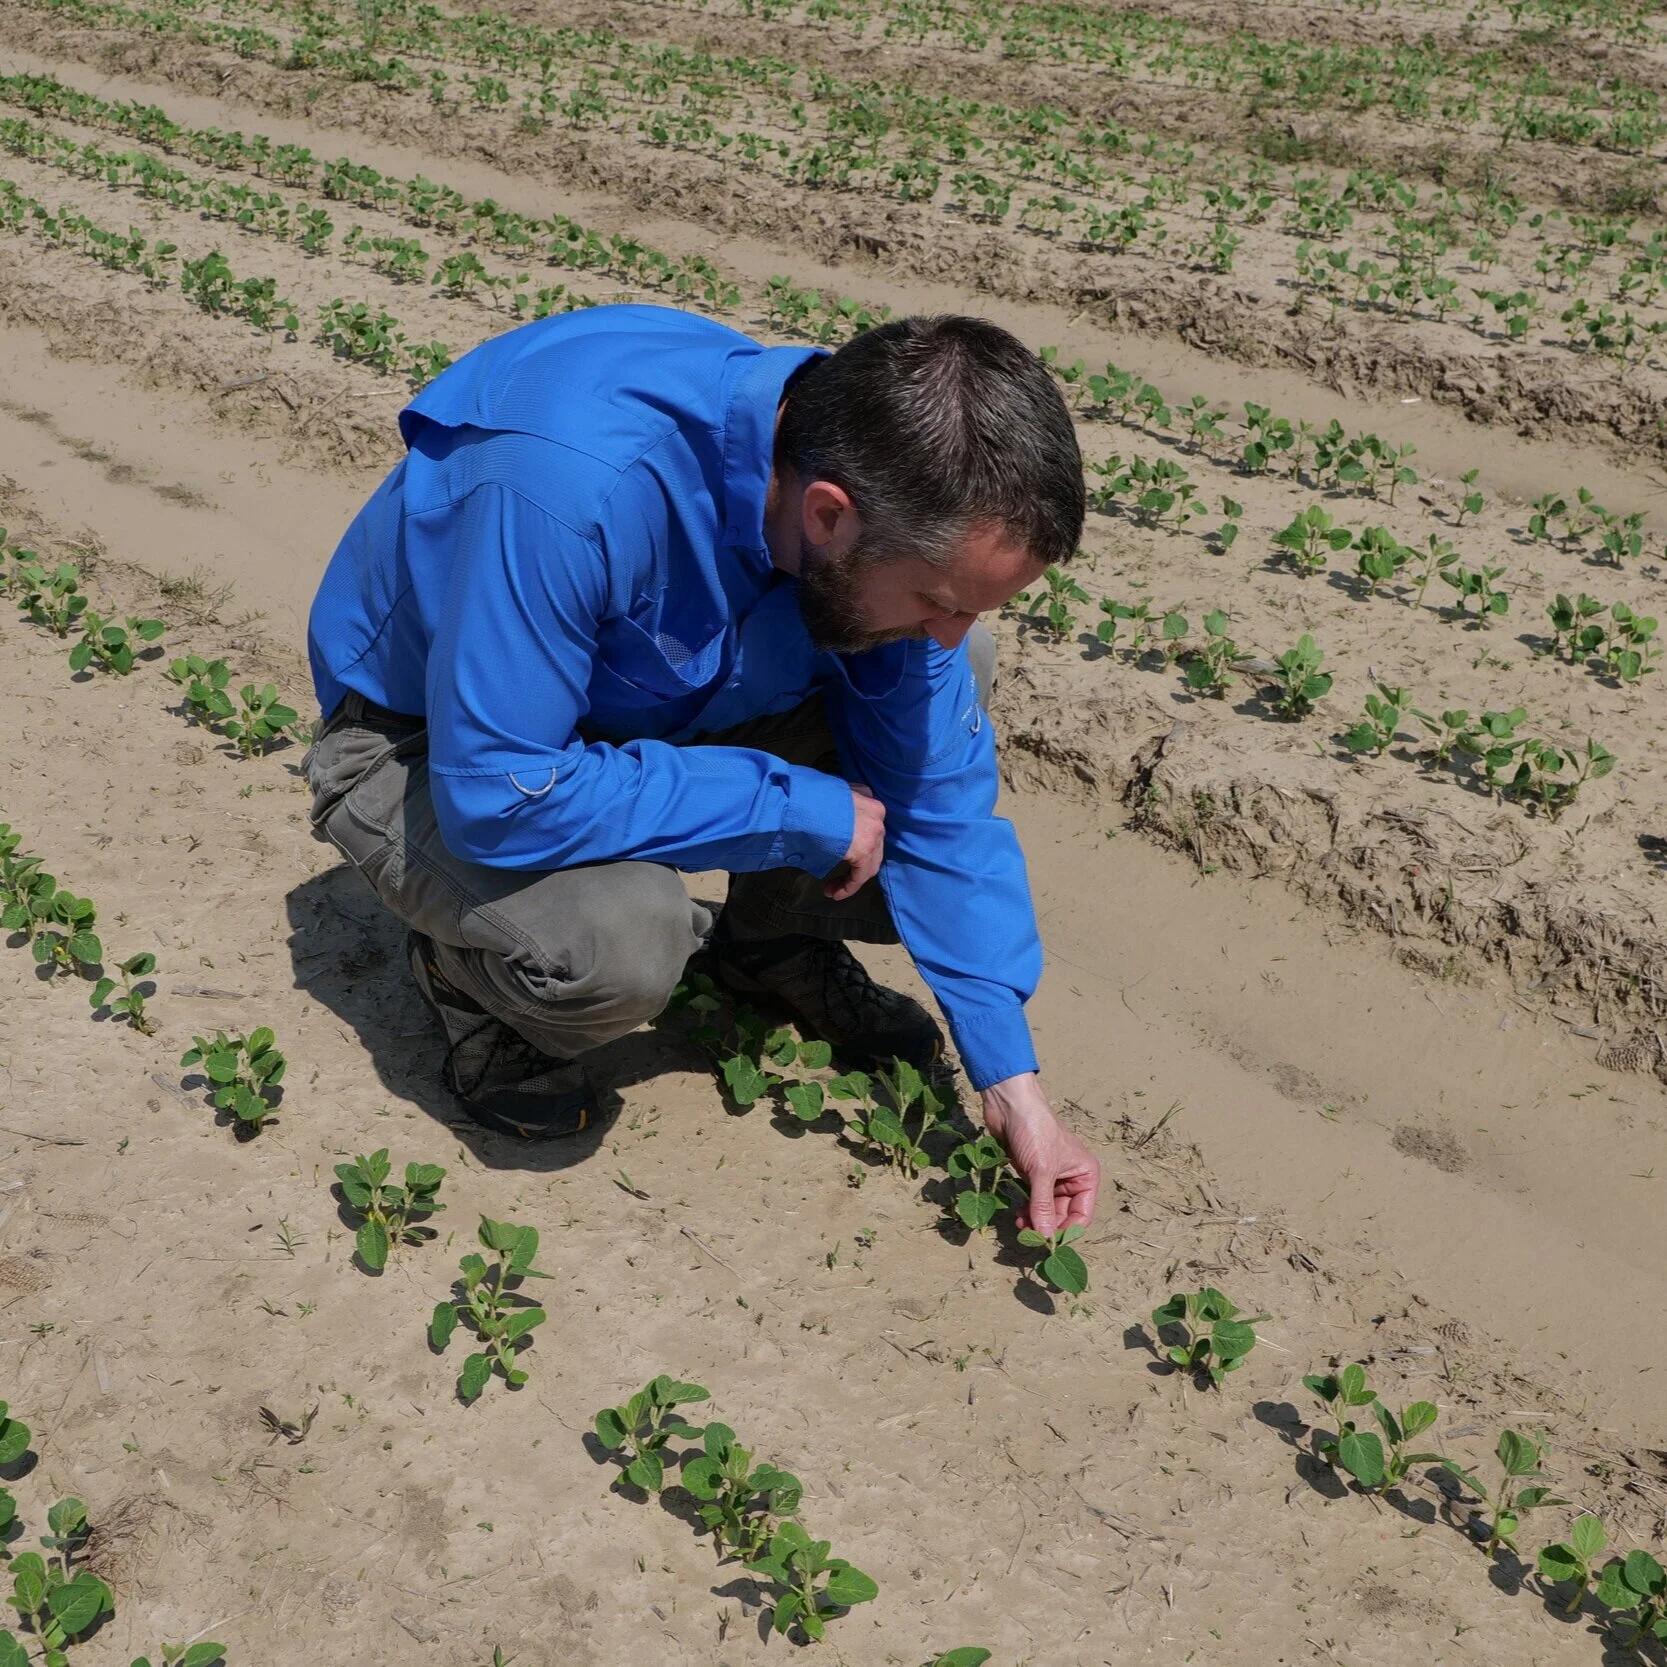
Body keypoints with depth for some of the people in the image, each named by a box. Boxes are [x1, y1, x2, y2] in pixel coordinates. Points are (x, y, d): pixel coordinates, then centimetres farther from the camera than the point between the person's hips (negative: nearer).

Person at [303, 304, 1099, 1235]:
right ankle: (469, 976, 0)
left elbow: (939, 803, -9)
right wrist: (799, 811, -30)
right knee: (625, 938, -36)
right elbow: (495, 793, -38)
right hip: (429, 749, -5)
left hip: (646, 706, 6)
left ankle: (774, 945, 10)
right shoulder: (575, 484, -41)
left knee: (954, 687, -10)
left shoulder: (897, 513, -19)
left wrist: (1013, 1081, -10)